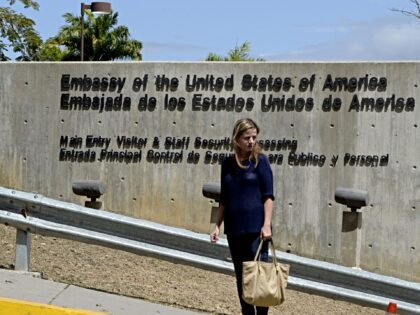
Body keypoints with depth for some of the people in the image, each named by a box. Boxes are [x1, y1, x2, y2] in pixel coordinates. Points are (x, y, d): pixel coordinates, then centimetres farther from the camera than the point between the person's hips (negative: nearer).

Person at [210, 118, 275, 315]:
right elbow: (224, 199, 14)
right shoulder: (228, 164, 8)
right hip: (234, 228, 5)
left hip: (256, 228, -5)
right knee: (241, 276, 9)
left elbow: (268, 196, -7)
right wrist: (217, 225, 8)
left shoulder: (260, 161, -3)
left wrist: (266, 224, -16)